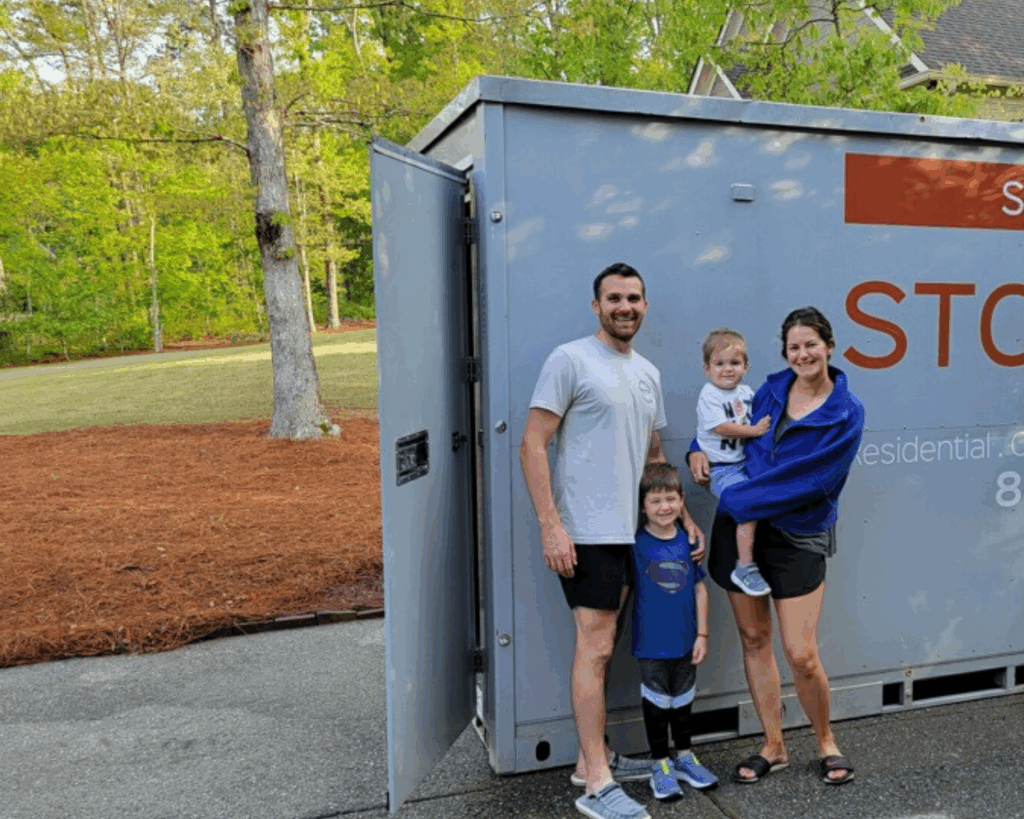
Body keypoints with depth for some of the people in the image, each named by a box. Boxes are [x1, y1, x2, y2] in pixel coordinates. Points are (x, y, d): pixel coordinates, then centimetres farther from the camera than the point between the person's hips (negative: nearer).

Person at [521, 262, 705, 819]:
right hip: (585, 533, -8)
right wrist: (550, 527, -19)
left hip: (628, 531, 8)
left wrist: (684, 517, 16)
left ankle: (592, 757, 27)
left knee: (600, 646, 15)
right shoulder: (570, 360, -7)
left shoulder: (648, 373, 17)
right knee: (595, 648, -6)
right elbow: (533, 445, -12)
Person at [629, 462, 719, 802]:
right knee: (656, 703, 8)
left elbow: (699, 588, 4)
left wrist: (702, 634, 3)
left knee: (683, 700, 19)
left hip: (685, 641, 4)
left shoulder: (688, 541, -2)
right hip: (652, 643, -3)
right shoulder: (635, 544, -12)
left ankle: (684, 757, 37)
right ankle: (660, 764, 24)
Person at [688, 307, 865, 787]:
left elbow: (811, 479, -16)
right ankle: (773, 747, 27)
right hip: (740, 527, 4)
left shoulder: (847, 414, -6)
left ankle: (826, 743, 27)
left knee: (801, 654, -3)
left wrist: (738, 499, -18)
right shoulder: (769, 391, 5)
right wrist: (699, 448, 2)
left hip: (798, 536, -3)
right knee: (754, 637, 10)